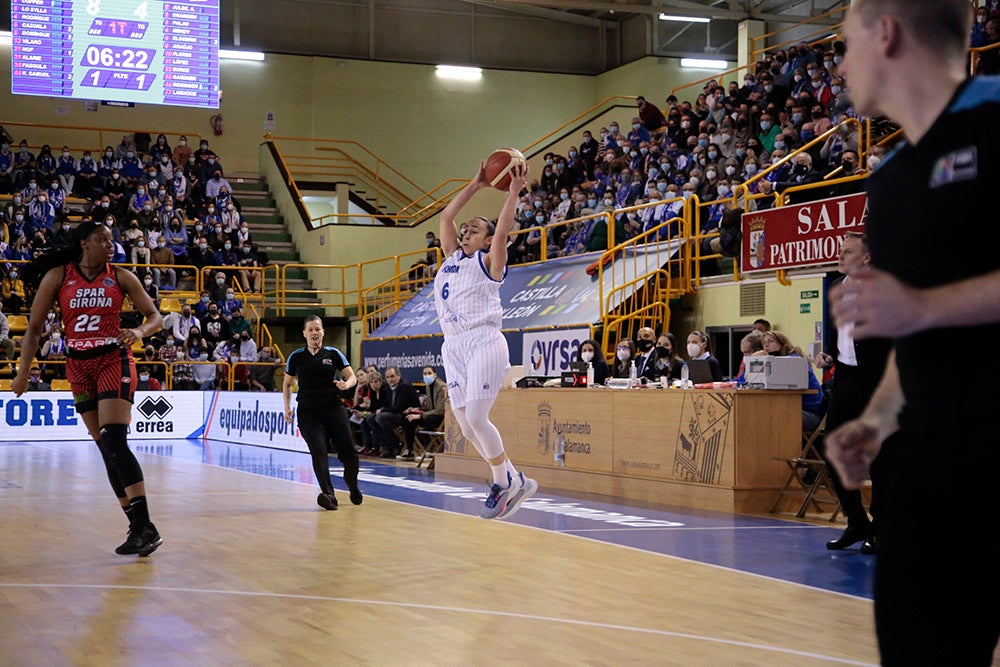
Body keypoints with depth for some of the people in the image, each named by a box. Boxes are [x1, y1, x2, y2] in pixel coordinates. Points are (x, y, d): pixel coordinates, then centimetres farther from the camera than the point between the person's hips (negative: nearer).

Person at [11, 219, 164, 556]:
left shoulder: (120, 276, -1)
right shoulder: (57, 276, 0)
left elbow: (155, 317, 3)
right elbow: (34, 328, 4)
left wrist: (139, 332, -19)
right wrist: (23, 373, -2)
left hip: (114, 361, -3)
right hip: (79, 367, 3)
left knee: (114, 442, -18)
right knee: (106, 449, 4)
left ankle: (146, 526, -21)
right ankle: (137, 528, 9)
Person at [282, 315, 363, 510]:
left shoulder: (333, 354, 4)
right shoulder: (296, 357, 5)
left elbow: (352, 377, 6)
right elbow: (287, 384, 17)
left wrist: (346, 384, -17)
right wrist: (287, 407, 6)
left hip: (334, 408, 0)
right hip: (308, 412, 0)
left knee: (349, 453, -2)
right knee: (319, 451, -17)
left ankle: (352, 486, 27)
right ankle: (328, 495, -23)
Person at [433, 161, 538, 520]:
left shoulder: (488, 262, 2)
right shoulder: (452, 258, 18)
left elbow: (501, 232, -15)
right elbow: (446, 216, 17)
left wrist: (514, 193, -16)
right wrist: (476, 185, 17)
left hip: (484, 342, -7)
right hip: (454, 346, 7)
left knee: (476, 418, -15)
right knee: (465, 424, 2)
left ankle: (505, 482, 1)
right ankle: (513, 480, 14)